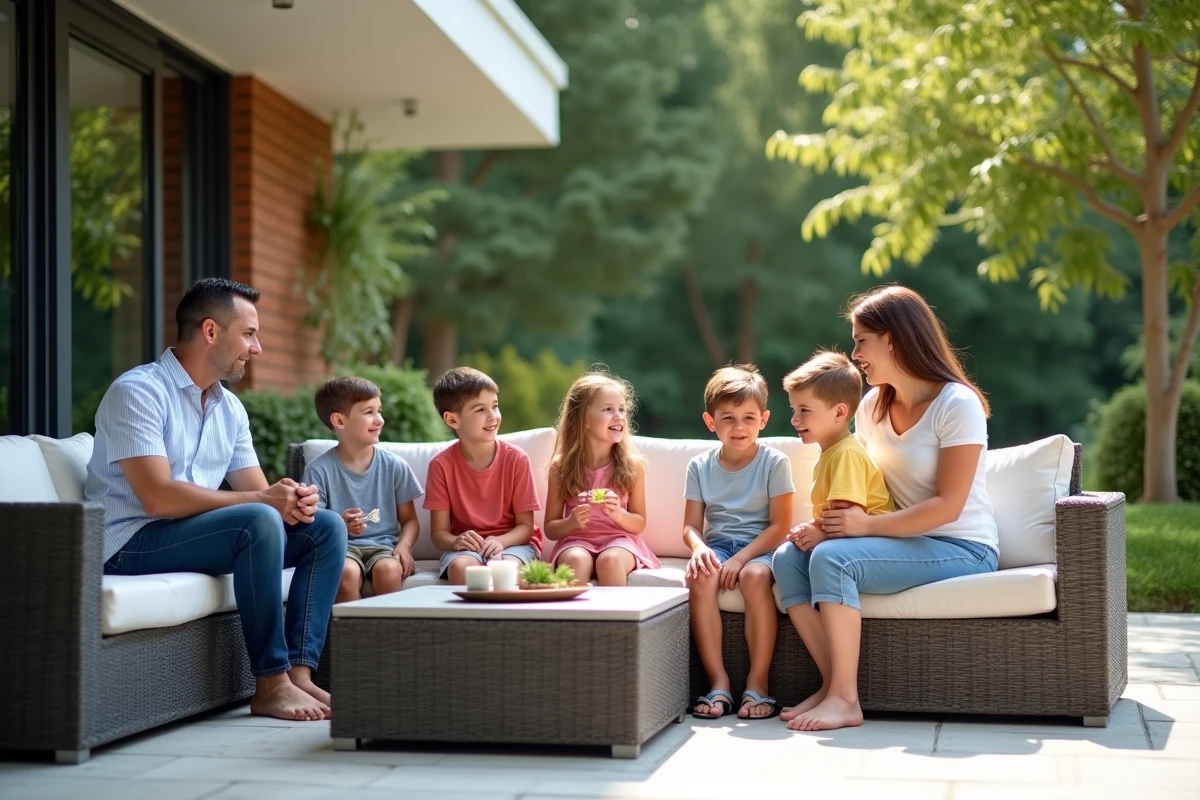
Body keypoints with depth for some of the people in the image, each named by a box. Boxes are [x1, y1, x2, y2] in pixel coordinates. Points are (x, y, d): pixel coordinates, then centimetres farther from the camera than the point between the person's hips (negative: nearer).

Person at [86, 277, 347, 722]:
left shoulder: (230, 408, 13)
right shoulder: (138, 391, -14)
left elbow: (259, 492, 9)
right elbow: (158, 498, -24)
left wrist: (292, 498, -16)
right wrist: (263, 499, -24)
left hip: (199, 533, 9)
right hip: (134, 543, -8)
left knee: (327, 527, -4)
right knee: (260, 522, -31)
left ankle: (298, 672, -15)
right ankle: (270, 685, -25)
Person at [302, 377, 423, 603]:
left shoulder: (394, 467, 5)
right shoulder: (319, 470, -2)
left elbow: (409, 520, 10)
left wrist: (404, 546, -11)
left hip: (383, 545, 2)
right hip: (341, 546, -2)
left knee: (388, 569, -32)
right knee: (347, 571, -35)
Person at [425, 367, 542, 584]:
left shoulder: (516, 458, -5)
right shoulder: (442, 465, -4)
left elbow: (525, 525, -2)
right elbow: (439, 532, -3)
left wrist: (500, 541, -24)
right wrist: (455, 541, -27)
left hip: (512, 542, 0)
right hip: (466, 546, 0)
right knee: (460, 566, -35)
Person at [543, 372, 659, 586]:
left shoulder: (632, 466, 1)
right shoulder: (561, 467, 1)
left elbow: (639, 524, 8)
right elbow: (550, 529, 6)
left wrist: (619, 514, -14)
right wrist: (572, 522, -16)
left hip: (619, 540, 0)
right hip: (576, 540, 0)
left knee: (609, 560, -34)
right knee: (576, 560, -35)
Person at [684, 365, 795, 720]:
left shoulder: (774, 463, -4)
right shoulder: (700, 466, 6)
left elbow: (779, 526, -9)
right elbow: (691, 525, 3)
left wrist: (741, 558, -21)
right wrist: (699, 548, -21)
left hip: (760, 546, -3)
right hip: (717, 544, 3)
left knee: (754, 575, -37)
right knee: (700, 576, -31)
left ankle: (757, 683, -25)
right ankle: (718, 681, -25)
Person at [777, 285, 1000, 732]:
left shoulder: (958, 405, -14)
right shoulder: (872, 407, 9)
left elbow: (948, 506, -19)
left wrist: (867, 525, -25)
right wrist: (829, 525, -10)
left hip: (963, 549, -7)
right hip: (906, 542, 7)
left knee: (832, 558, -28)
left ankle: (845, 699, -23)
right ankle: (832, 684, -12)